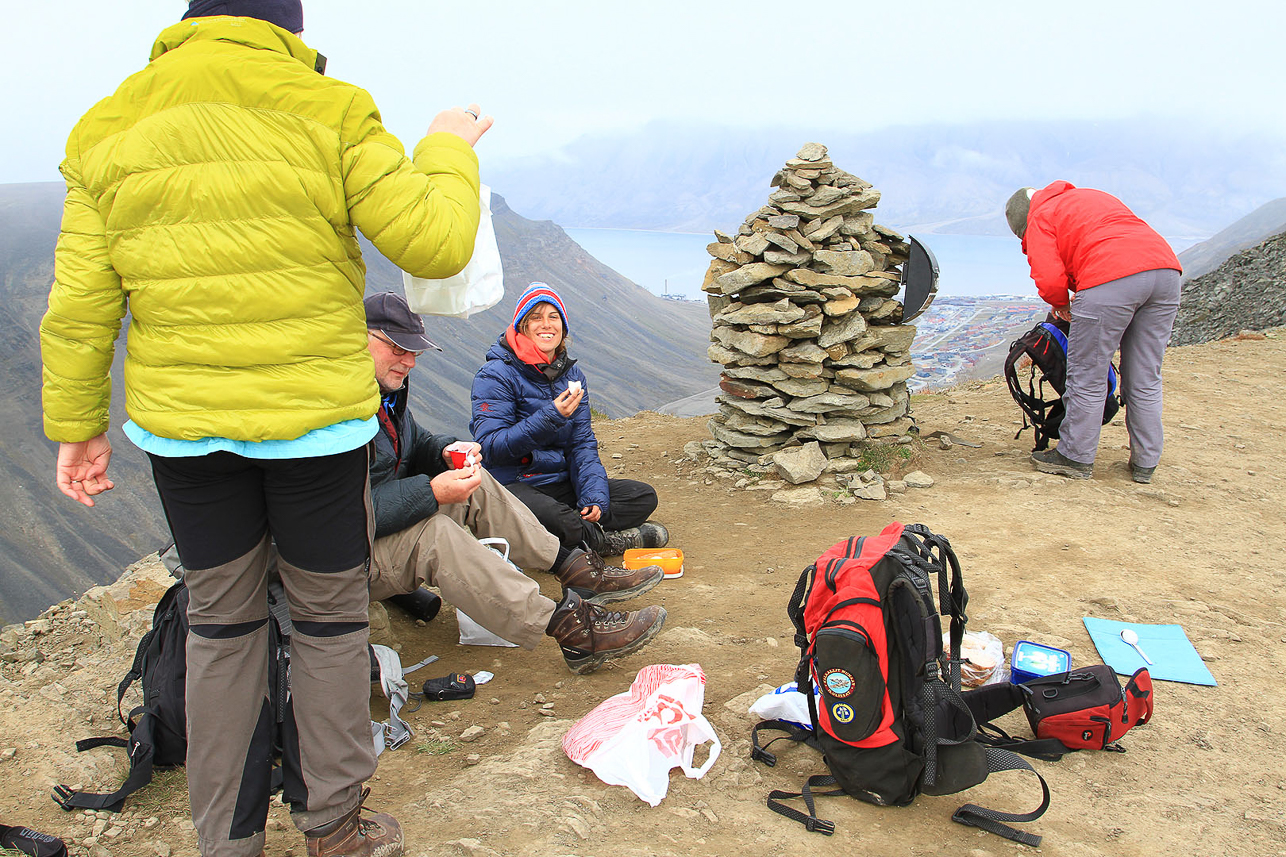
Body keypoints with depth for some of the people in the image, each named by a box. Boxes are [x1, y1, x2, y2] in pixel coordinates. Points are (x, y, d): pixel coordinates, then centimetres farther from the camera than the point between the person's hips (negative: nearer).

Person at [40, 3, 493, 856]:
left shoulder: (110, 131, 4)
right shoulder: (328, 112, -7)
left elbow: (78, 308, 3)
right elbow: (435, 244, -10)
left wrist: (76, 424, 13)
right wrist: (447, 148, 8)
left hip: (181, 427, 4)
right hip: (317, 419, -3)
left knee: (221, 621, 17)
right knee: (330, 616, 13)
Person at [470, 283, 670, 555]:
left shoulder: (572, 375, 10)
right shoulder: (495, 375, -9)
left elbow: (583, 443, 6)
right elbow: (492, 448, -18)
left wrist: (594, 496, -11)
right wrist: (551, 417, -26)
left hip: (562, 482, 7)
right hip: (515, 486, -6)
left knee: (644, 496, -7)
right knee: (549, 514, -40)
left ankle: (579, 532, -21)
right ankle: (609, 541, -14)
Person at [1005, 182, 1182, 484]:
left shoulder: (1040, 218, 13)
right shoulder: (1091, 196, 35)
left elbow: (1049, 279, -1)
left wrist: (1062, 305, 20)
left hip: (1112, 279, -7)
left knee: (1087, 377, 5)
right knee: (1145, 380, 13)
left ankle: (1076, 458, 14)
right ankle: (1145, 462, 19)